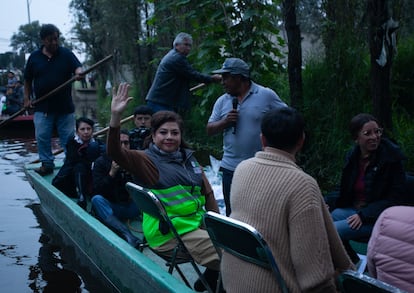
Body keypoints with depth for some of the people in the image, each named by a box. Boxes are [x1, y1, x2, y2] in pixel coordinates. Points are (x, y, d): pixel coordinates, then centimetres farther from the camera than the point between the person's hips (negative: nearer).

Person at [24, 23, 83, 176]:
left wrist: (79, 73, -37)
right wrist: (27, 98, 6)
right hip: (42, 107, 1)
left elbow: (77, 67, -13)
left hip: (65, 106, -1)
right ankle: (47, 164, 13)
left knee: (68, 137, 5)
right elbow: (28, 80, 13)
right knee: (42, 137, 1)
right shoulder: (34, 57, 5)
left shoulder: (66, 54, 1)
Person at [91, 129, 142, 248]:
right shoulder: (101, 162, 2)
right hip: (109, 209, -2)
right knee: (96, 199, -33)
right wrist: (112, 173, -19)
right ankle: (128, 236, -50)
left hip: (131, 207, 2)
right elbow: (97, 190, -8)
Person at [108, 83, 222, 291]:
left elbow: (207, 192, 17)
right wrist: (116, 117, -35)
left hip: (197, 222, 7)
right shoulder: (147, 160, -6)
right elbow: (115, 153, -23)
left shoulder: (188, 158, 14)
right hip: (171, 233, -7)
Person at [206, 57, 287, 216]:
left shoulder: (267, 95, -5)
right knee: (232, 213, 13)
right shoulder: (222, 101, 8)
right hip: (231, 167, 4)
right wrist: (225, 122, -10)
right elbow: (210, 130, 9)